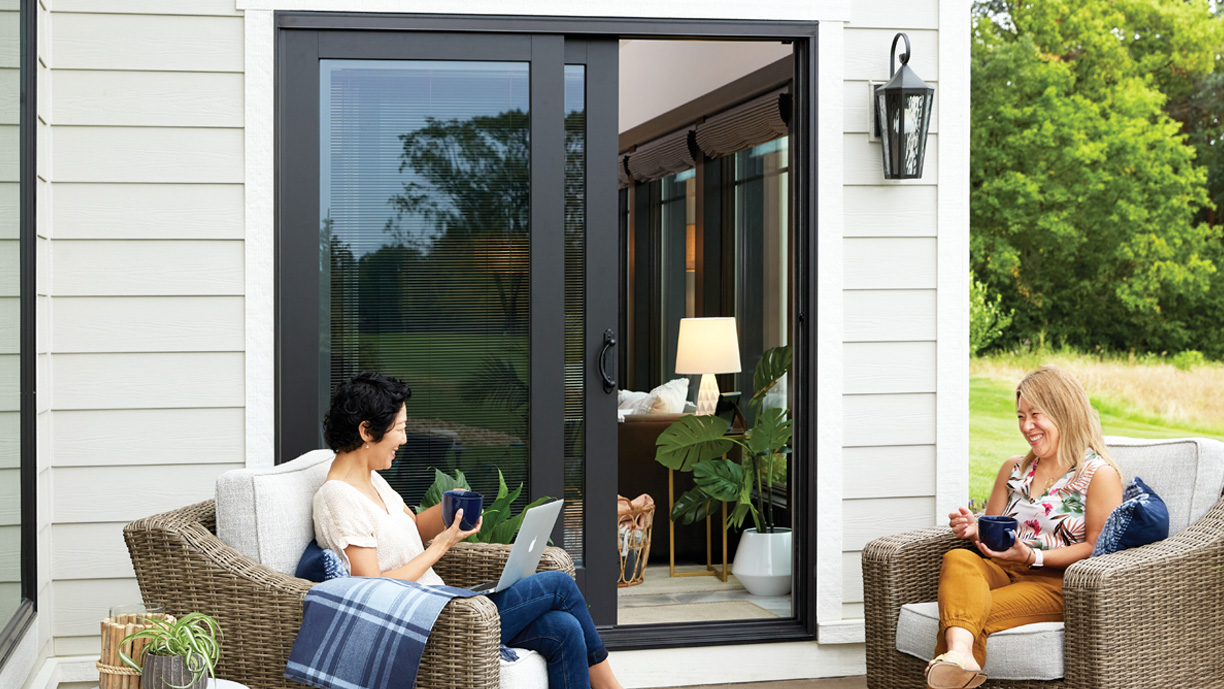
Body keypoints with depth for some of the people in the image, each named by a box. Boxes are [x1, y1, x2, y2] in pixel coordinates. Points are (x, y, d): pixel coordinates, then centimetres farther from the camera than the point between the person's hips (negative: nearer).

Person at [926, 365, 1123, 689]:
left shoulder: (1100, 474, 4)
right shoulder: (1013, 470, 24)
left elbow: (1098, 548, -4)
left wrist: (1033, 556, -16)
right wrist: (975, 529, 1)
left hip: (1056, 582, -4)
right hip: (1004, 571, 4)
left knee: (977, 613, -34)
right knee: (958, 558, -34)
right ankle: (959, 652, -59)